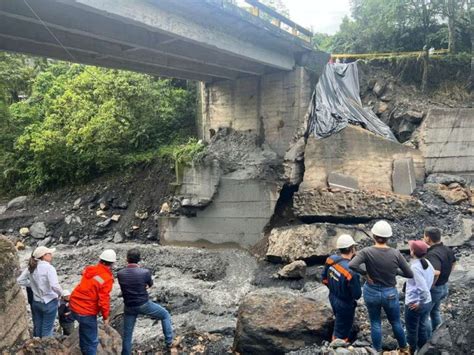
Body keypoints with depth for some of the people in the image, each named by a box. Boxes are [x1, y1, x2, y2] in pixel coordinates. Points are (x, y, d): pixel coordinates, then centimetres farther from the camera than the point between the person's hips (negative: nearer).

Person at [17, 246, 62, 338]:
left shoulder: (31, 267, -1)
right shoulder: (49, 267, -21)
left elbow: (20, 280, 7)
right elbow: (55, 286, -29)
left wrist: (32, 284, 9)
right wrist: (60, 293, -10)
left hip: (36, 302, 6)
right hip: (49, 302, -6)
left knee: (37, 329, 20)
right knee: (47, 330, 6)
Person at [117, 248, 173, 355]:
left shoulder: (120, 274, -11)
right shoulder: (145, 272, -20)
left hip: (129, 307, 3)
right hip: (144, 305, -2)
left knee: (127, 334, 17)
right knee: (165, 315, 21)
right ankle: (169, 342, 21)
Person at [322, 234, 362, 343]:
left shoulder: (331, 259, -16)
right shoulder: (351, 272, -37)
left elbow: (324, 279, 0)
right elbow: (357, 295, -25)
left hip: (333, 298, 7)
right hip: (345, 305, -7)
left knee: (339, 325, 34)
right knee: (341, 334, 16)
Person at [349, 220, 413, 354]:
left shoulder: (367, 252, -19)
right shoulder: (396, 253, -15)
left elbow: (352, 265, -34)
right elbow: (410, 274, -10)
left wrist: (365, 273, -17)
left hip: (371, 293, -1)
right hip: (390, 294, 1)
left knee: (375, 323, 18)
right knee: (396, 322, 24)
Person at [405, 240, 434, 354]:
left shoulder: (415, 267, -26)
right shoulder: (428, 263, -3)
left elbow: (424, 289, -29)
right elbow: (427, 285, 7)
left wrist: (420, 303, -16)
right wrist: (423, 300, 14)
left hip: (414, 304, -7)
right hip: (428, 302, 7)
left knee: (412, 330, 13)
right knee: (422, 327, 24)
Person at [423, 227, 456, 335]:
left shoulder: (432, 254, -32)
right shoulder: (447, 250, -2)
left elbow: (436, 273, -46)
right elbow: (453, 263, 19)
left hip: (434, 289, -8)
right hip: (444, 287, 8)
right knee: (435, 310, 27)